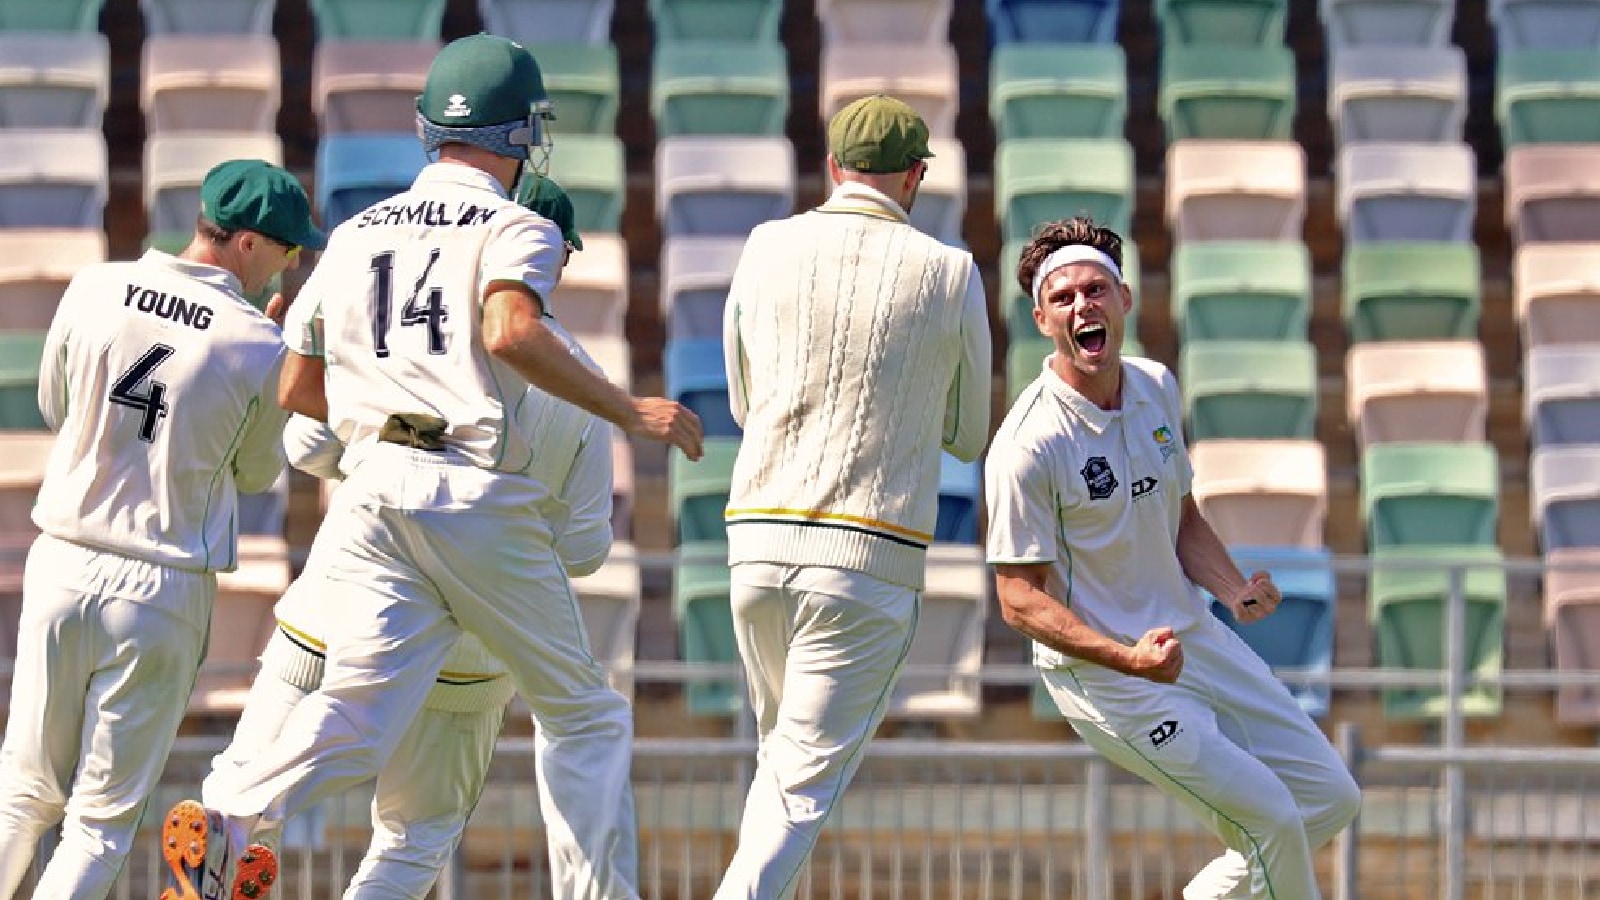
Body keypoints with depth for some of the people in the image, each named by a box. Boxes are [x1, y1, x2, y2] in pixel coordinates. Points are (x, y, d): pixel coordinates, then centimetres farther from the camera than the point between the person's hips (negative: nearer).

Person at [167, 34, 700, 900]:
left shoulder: (355, 234, 20)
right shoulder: (515, 228, 2)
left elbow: (296, 389, 24)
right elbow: (512, 333, -20)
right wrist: (627, 411, -13)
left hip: (370, 495, 4)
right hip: (479, 498, -4)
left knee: (359, 711, -11)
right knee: (582, 714, 11)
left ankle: (229, 813, -37)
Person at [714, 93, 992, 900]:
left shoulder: (768, 250, 6)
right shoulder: (949, 274, 0)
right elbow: (967, 435, 13)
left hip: (758, 538, 3)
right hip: (871, 557, -3)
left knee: (781, 753, 22)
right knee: (805, 780, -4)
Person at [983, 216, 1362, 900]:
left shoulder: (1157, 388, 3)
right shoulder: (1029, 445, -21)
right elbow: (1020, 598, -19)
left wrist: (1235, 592, -3)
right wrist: (1129, 657, -31)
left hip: (1193, 634, 8)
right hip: (1102, 674, -8)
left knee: (1330, 796, 10)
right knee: (1270, 818, -12)